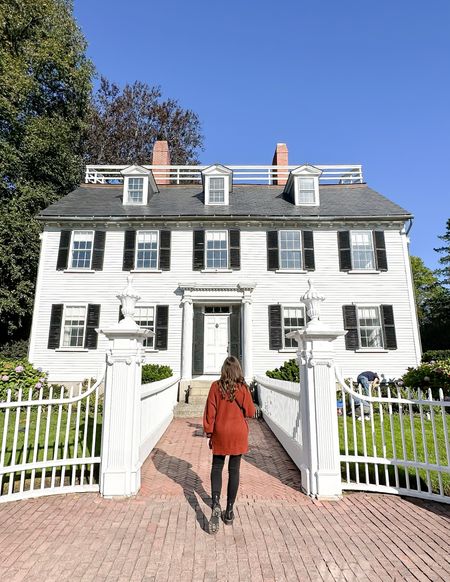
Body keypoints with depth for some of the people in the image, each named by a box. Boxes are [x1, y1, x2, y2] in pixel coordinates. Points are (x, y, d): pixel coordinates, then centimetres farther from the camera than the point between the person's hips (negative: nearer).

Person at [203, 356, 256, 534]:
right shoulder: (243, 387, -10)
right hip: (238, 434, 0)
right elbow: (250, 412, -4)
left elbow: (210, 411, -7)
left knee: (217, 468, 15)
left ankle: (216, 505, -4)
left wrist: (209, 432, 3)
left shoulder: (216, 386, -10)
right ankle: (229, 512, 20)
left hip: (220, 433, 0)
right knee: (234, 471, 12)